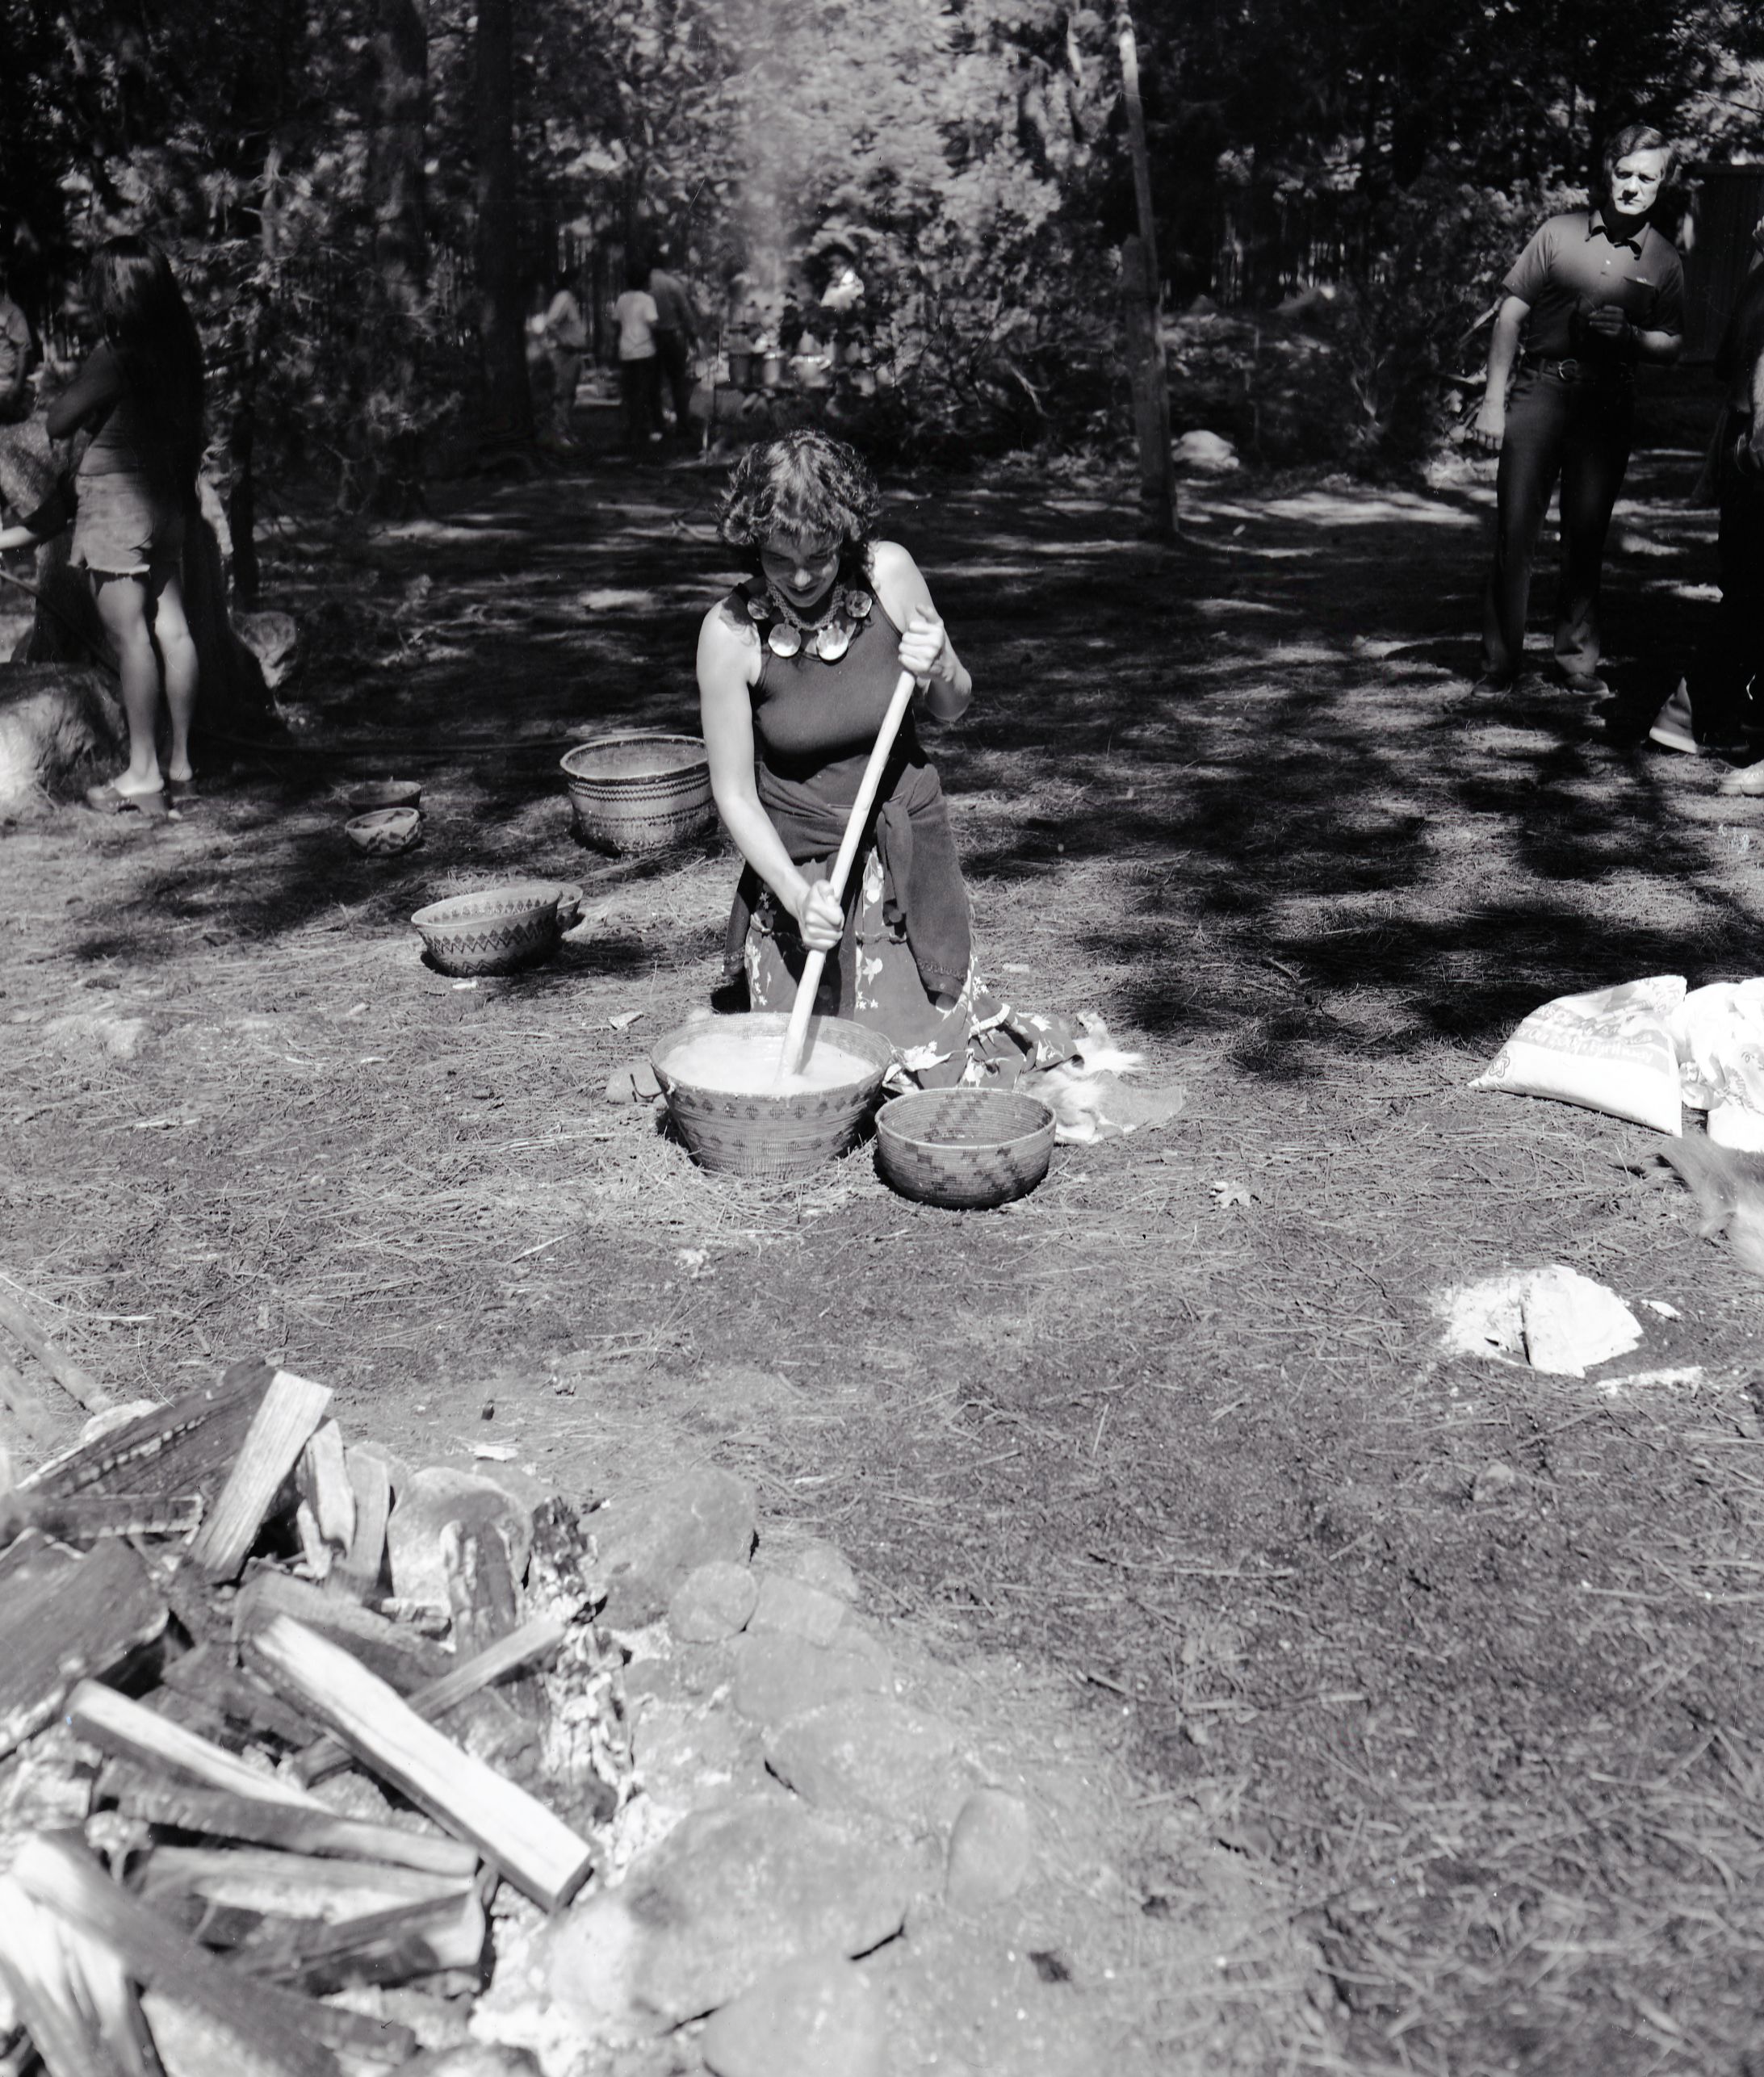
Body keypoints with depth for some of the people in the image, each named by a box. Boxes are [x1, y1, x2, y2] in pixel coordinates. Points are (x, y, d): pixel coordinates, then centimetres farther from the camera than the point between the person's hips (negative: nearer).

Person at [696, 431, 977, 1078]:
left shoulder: (889, 573, -13)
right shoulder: (730, 630, -18)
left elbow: (950, 709, 2)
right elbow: (734, 793, -12)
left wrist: (937, 671, -21)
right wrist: (797, 894, -25)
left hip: (905, 849, 1)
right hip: (796, 864, -1)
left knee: (927, 1071, 5)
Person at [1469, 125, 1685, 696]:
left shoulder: (1664, 262, 8)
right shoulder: (1560, 232, 3)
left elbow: (1671, 346, 12)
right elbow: (1512, 313, 3)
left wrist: (1629, 334, -11)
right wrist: (1493, 402, -3)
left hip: (1607, 402, 2)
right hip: (1541, 387, -2)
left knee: (1587, 534, 4)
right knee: (1514, 526, -6)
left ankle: (1577, 658, 14)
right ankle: (1499, 661, 1)